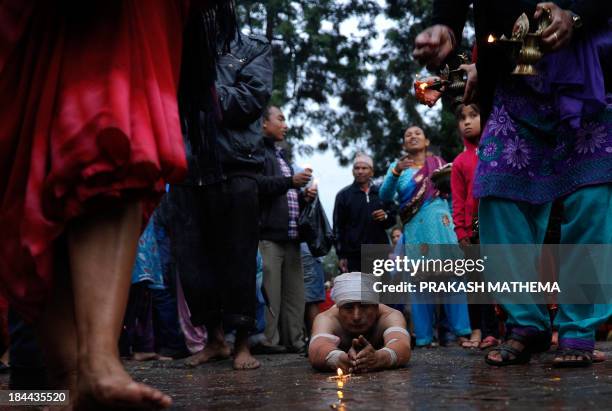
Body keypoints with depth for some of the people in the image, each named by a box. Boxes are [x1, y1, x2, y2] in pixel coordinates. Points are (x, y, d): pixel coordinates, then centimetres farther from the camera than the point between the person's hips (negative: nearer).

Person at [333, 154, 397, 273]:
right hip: (353, 255, -3)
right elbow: (338, 227, 3)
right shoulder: (344, 195, 5)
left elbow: (393, 219, 18)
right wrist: (341, 255, -5)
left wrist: (386, 216, -7)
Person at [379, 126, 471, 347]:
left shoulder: (438, 163, 12)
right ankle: (424, 337, 2)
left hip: (440, 225, -1)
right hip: (414, 229, 1)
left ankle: (461, 330, -7)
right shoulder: (398, 167, 12)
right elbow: (385, 195, -4)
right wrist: (396, 172, -18)